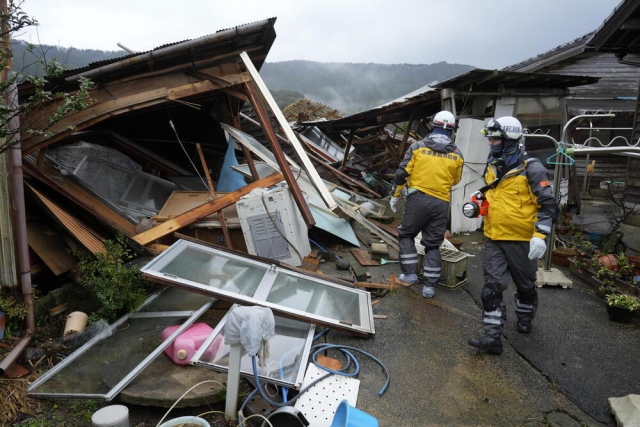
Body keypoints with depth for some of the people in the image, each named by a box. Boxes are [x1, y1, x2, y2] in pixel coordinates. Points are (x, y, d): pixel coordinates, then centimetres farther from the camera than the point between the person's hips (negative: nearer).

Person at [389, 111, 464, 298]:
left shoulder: (418, 146, -2)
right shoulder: (457, 154, 4)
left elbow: (402, 173, -3)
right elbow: (455, 180, 16)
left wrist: (395, 195, 8)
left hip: (418, 198, -2)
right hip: (441, 203, 2)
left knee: (406, 234, 17)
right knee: (433, 244, 11)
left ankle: (410, 273, 13)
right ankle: (429, 285, 12)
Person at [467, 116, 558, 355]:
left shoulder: (531, 169, -13)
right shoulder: (492, 167, 9)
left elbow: (548, 205, -15)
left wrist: (540, 236, -24)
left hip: (522, 240, -5)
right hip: (494, 239, 5)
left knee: (525, 286, 16)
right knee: (492, 287, -2)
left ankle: (525, 320, 42)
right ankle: (493, 337, 2)